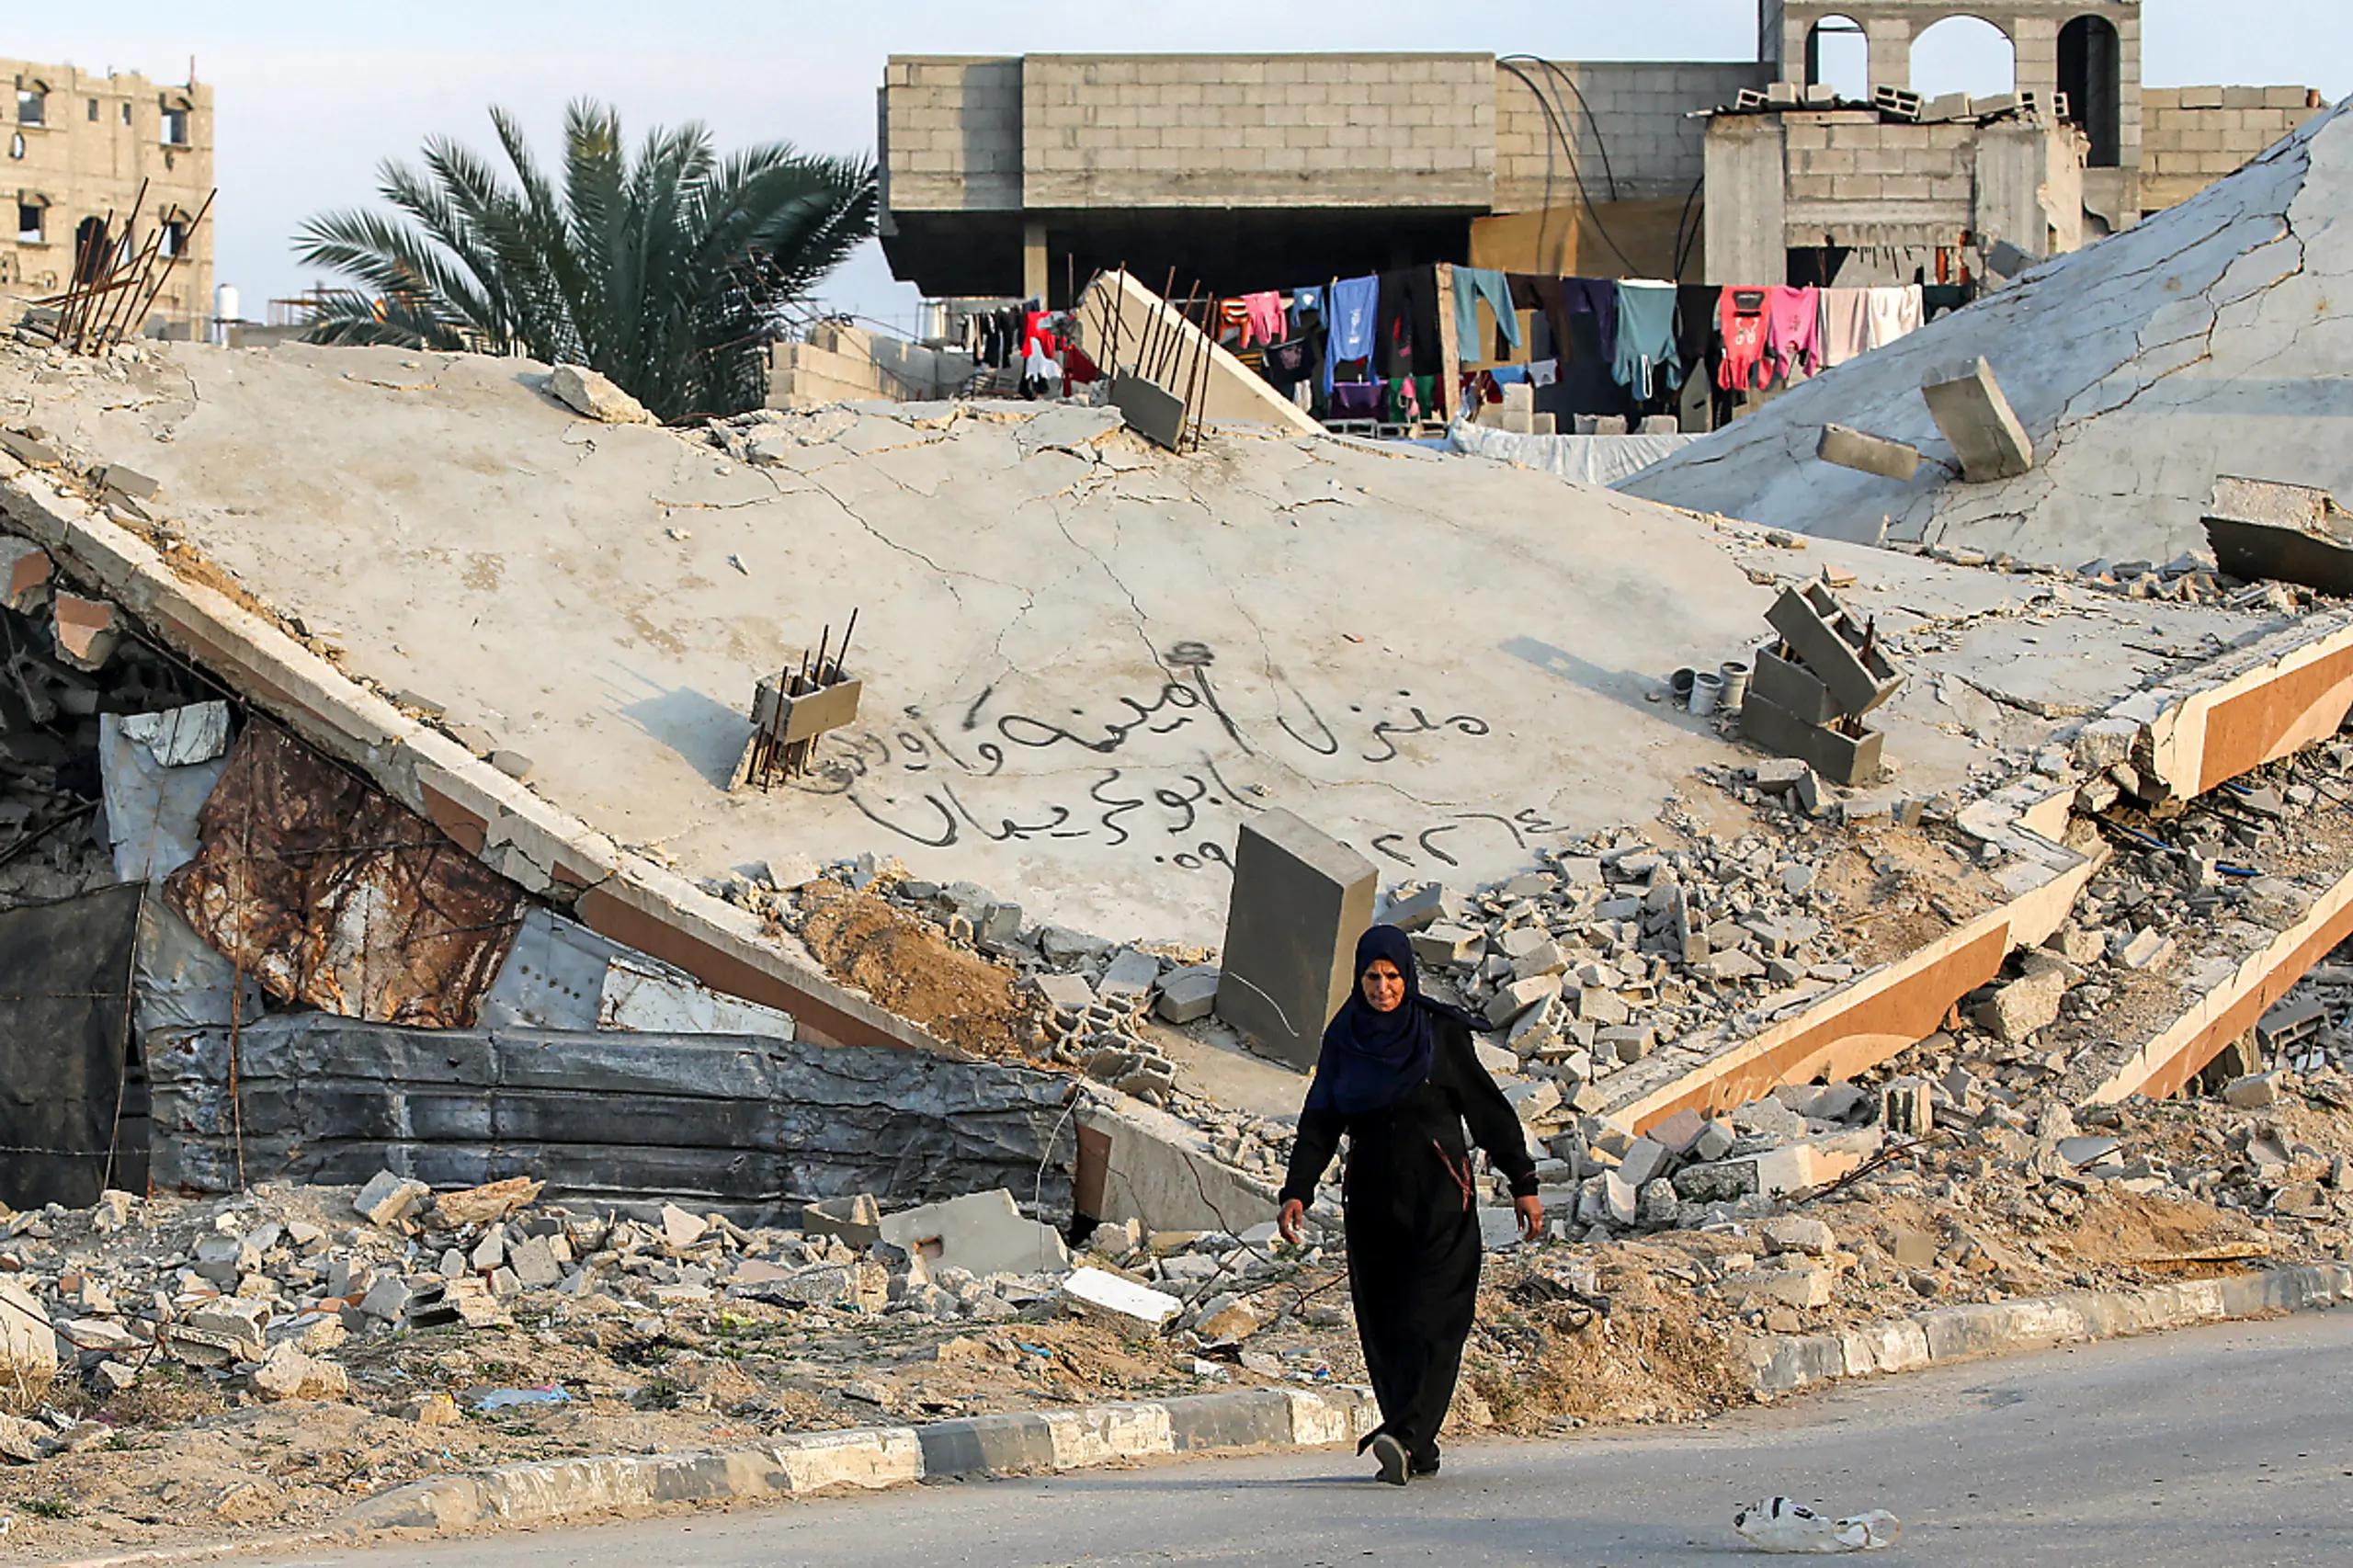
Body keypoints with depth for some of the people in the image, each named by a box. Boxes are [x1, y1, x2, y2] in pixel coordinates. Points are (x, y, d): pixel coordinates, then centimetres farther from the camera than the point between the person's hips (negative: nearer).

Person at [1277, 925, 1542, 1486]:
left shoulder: (1441, 1034, -2)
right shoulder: (1343, 1040, 6)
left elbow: (1487, 1109, 2)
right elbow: (1319, 1122, 6)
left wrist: (1523, 1183, 1)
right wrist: (1297, 1191, -6)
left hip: (1439, 1195, -4)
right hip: (1371, 1201, 4)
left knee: (1429, 1318, -15)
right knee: (1382, 1328, 3)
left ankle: (1406, 1436, -27)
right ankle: (1417, 1449, 9)